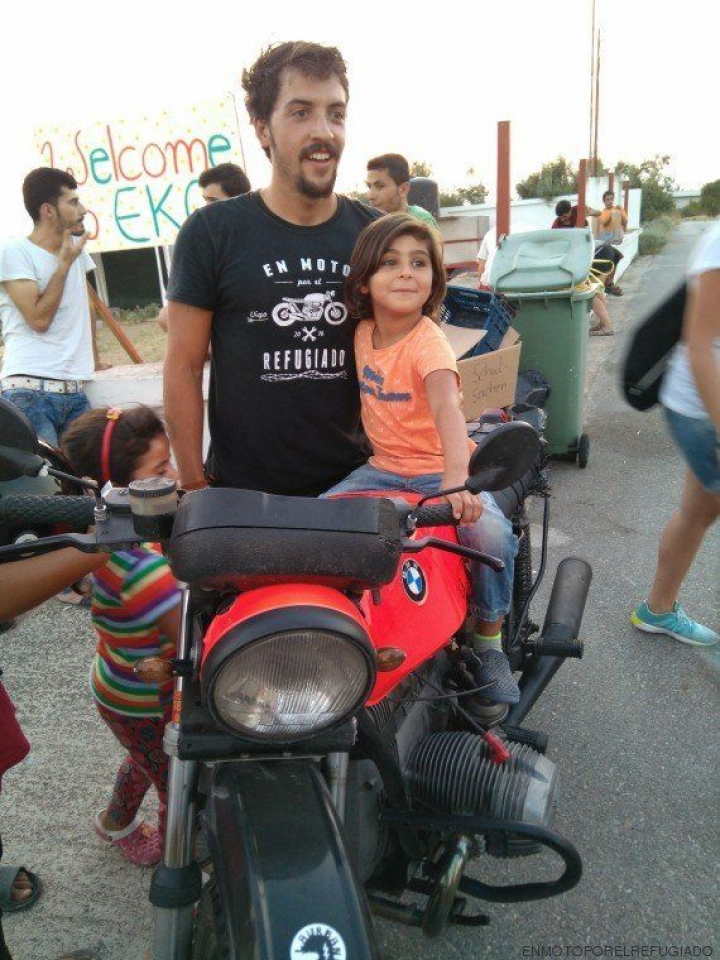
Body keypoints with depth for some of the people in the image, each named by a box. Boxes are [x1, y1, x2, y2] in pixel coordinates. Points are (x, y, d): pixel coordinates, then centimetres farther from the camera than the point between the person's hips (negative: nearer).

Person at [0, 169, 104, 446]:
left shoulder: (75, 247, 15)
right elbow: (39, 319, -13)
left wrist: (93, 358, 23)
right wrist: (65, 263, -8)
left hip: (75, 391, 6)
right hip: (31, 391, -6)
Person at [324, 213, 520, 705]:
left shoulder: (428, 341, -17)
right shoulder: (364, 332, 3)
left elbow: (447, 406, -36)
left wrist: (456, 480, -52)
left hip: (439, 468, -5)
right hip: (383, 468, 6)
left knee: (491, 533, -30)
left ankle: (488, 642, -4)